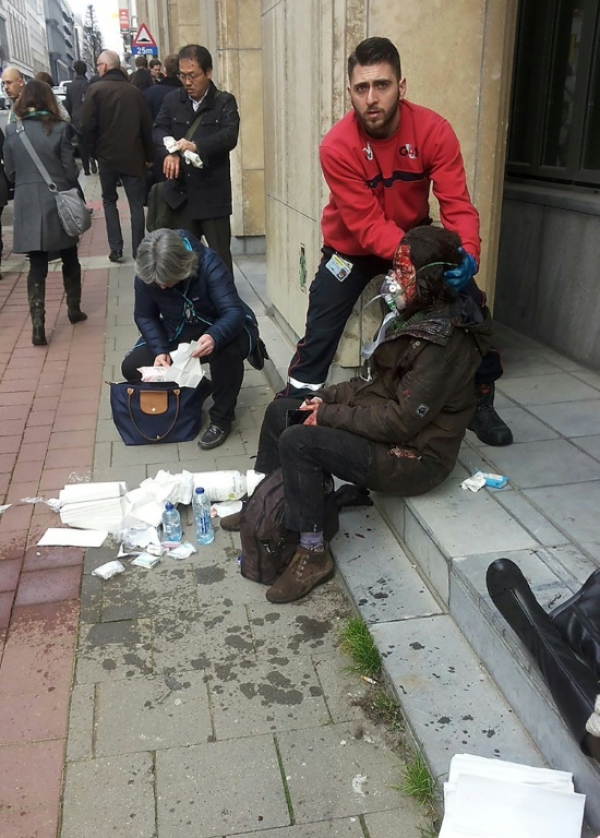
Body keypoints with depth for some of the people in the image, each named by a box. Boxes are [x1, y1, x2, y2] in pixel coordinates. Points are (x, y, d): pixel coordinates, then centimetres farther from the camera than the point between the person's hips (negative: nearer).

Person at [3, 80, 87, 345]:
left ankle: (38, 324, -4)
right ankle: (74, 309, 30)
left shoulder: (11, 130, 0)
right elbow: (70, 170, -5)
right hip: (58, 203, -1)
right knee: (69, 258, 17)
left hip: (27, 206, 2)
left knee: (37, 265, 5)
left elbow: (9, 172, 6)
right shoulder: (59, 128, -7)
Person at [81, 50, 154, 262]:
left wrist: (94, 150, 3)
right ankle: (138, 251, 6)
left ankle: (115, 248, 8)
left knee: (109, 201, 14)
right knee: (136, 203, 7)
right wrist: (149, 155, 9)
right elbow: (147, 125, 1)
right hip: (134, 156, 1)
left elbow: (88, 125, -12)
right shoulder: (134, 91, 1)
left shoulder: (95, 89, -7)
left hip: (107, 155, -1)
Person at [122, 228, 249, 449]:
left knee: (228, 349, -39)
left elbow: (235, 312, -34)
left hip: (215, 333, -4)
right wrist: (160, 351, -23)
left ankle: (221, 418, -17)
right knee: (131, 367, -14)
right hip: (176, 336, 4)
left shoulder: (208, 264, -29)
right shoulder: (144, 276, -18)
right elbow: (144, 316, -5)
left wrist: (214, 337, -56)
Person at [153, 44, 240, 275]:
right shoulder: (172, 100, 9)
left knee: (220, 254, 5)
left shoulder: (224, 102, -2)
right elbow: (159, 129, -3)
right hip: (181, 192, 4)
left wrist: (197, 146, -34)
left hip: (213, 193, -3)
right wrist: (169, 153, -26)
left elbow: (229, 136, -17)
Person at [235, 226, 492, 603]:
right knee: (280, 411, 9)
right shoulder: (416, 317, 6)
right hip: (389, 420, 10)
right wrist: (327, 397, -1)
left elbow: (401, 421, -26)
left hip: (415, 456, -10)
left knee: (298, 442, -25)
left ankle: (314, 555, -11)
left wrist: (329, 414, -19)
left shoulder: (444, 343, -25)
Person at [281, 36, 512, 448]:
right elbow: (367, 226, -29)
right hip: (353, 246, -2)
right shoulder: (337, 147, -27)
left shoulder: (434, 131, -21)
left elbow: (457, 205, -24)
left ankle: (481, 402, 20)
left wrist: (468, 253, -43)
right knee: (320, 334, -7)